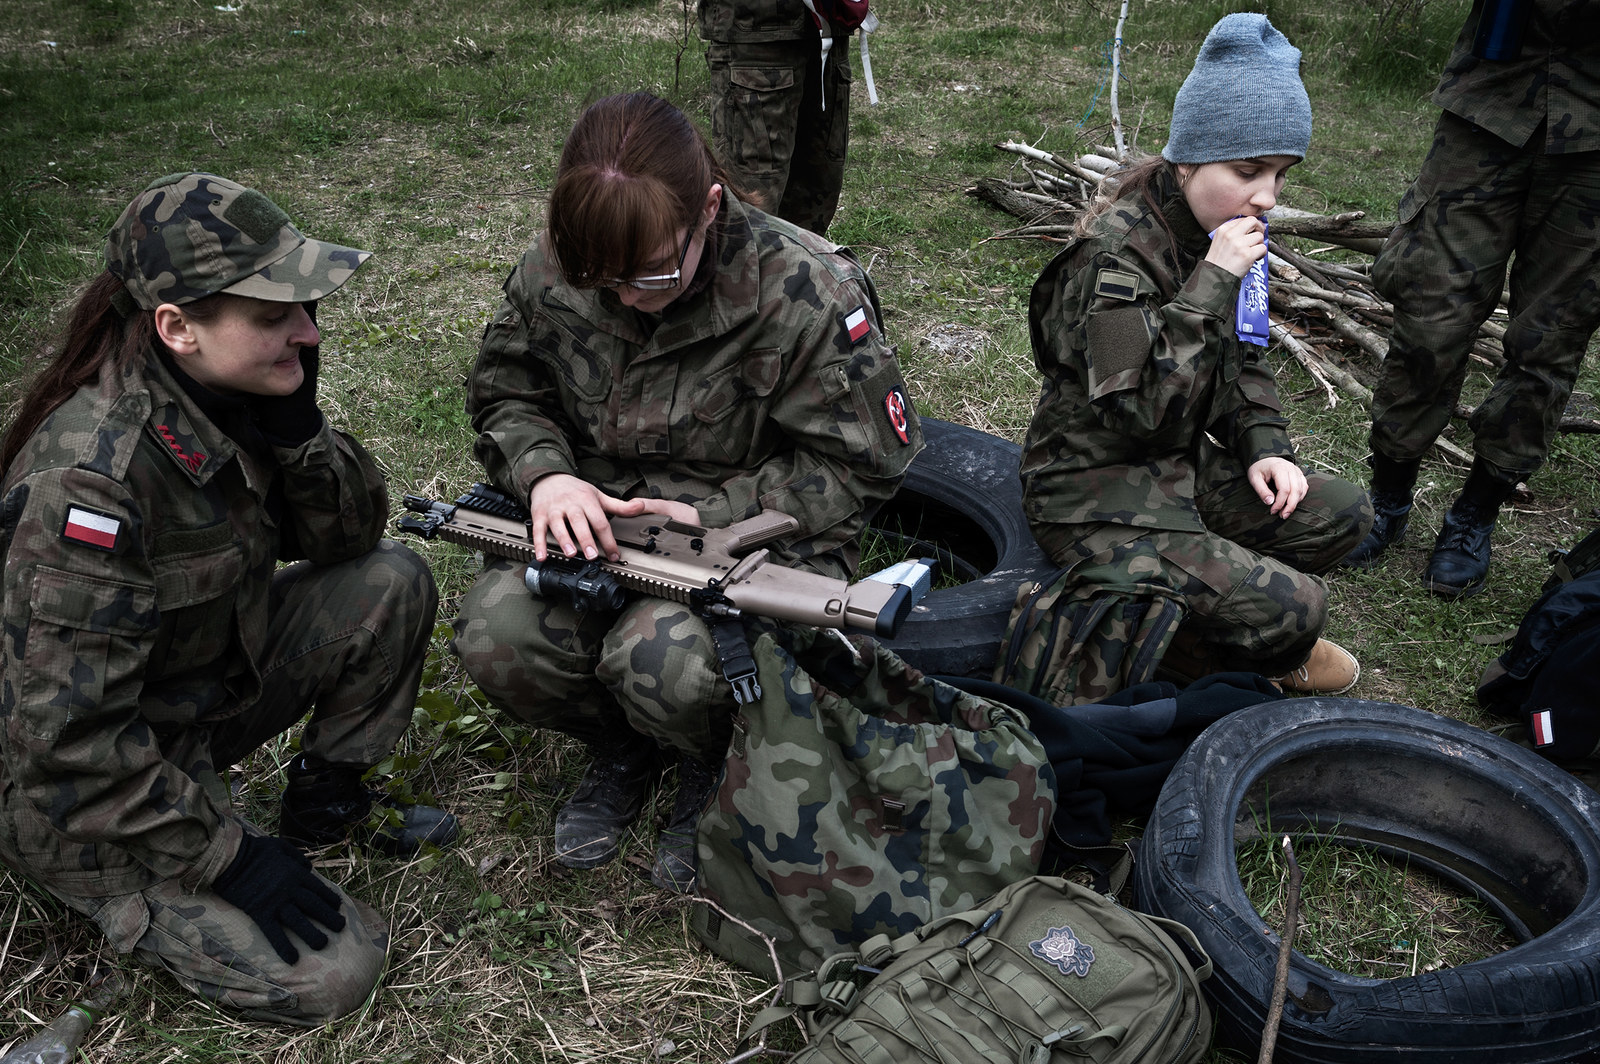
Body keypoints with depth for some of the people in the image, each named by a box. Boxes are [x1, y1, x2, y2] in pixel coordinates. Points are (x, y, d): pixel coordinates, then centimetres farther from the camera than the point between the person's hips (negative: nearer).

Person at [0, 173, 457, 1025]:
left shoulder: (230, 392, -9)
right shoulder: (91, 476, -32)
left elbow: (349, 536, -1)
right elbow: (68, 735, -29)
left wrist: (297, 427, -21)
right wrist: (231, 858, -22)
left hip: (206, 682, 7)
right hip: (80, 789, -7)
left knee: (393, 585, -8)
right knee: (328, 972, -15)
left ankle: (325, 797, 12)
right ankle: (121, 895, 9)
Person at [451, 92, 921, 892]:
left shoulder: (806, 290, -19)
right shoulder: (553, 269, -7)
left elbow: (862, 464, -11)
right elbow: (502, 392, 10)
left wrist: (710, 516, -18)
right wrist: (544, 473, -14)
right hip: (594, 522, 5)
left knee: (662, 660, -35)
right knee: (496, 634, -24)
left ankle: (714, 770, 6)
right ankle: (621, 750, 11)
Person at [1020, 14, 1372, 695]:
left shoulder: (1220, 230, 4)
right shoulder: (1115, 251, -24)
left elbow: (1243, 358, 16)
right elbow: (1141, 414, -30)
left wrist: (1264, 446, -1)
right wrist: (1212, 283, -30)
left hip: (1183, 468, 9)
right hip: (1097, 496, -9)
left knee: (1342, 513, 3)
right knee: (1293, 608, -19)